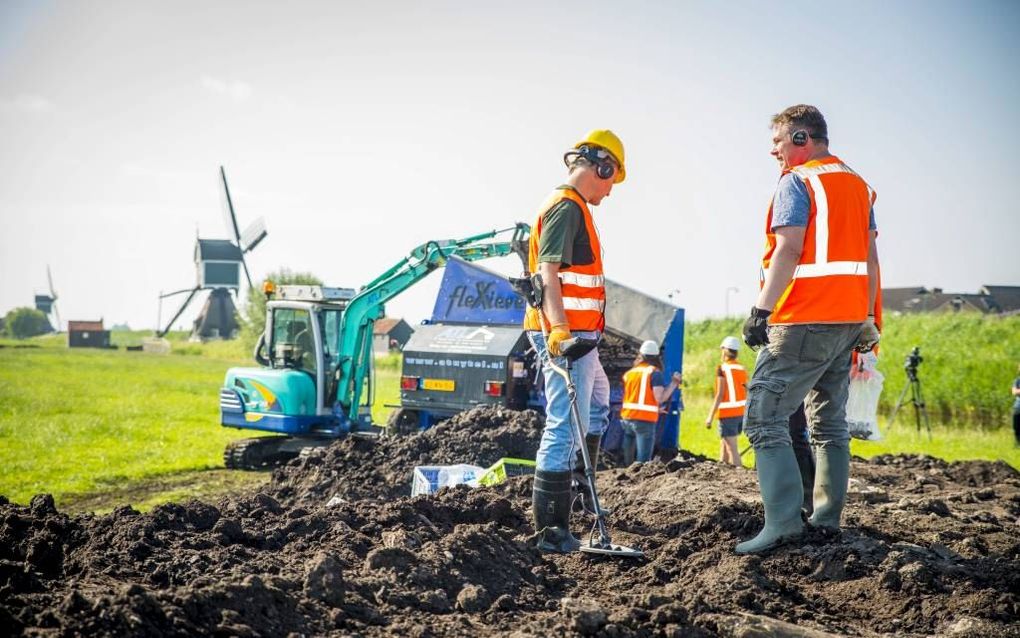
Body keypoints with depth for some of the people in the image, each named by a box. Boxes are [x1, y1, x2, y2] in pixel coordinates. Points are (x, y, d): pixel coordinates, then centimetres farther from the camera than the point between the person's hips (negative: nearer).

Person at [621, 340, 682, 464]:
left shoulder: (629, 373, 14)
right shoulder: (655, 373, -4)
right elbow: (660, 398, -13)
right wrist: (674, 384, -3)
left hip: (627, 418, 6)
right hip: (645, 421, -6)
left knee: (628, 460, 16)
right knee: (642, 461, -7)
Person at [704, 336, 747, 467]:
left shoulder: (723, 369, -9)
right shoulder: (742, 369, 9)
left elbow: (720, 394, -13)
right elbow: (747, 394, 9)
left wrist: (710, 416, -10)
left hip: (728, 414, -7)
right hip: (741, 412, 7)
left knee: (732, 449, -7)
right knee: (724, 444, 21)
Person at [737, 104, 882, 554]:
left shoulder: (797, 182, -8)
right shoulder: (858, 185, 17)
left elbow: (788, 250, -18)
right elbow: (870, 258, 17)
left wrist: (761, 309, -21)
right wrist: (866, 319, 20)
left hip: (804, 321, -9)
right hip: (849, 322, 9)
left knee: (764, 418, -8)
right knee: (829, 422, 15)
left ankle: (783, 521, -17)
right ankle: (827, 520, 15)